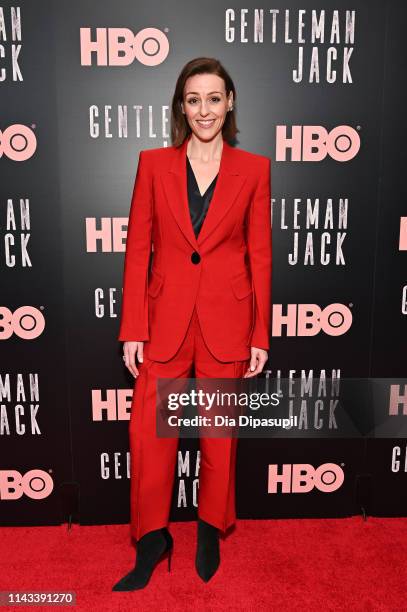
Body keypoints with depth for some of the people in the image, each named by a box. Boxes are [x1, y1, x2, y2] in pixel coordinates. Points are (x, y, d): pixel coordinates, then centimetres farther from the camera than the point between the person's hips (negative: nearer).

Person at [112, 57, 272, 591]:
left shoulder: (254, 169, 3)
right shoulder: (153, 164, 4)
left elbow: (260, 255, 2)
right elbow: (138, 249, 1)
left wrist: (260, 335, 0)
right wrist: (132, 329, -4)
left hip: (227, 321, 0)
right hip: (165, 317, 1)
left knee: (220, 432, 11)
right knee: (148, 432, 4)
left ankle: (211, 529, 36)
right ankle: (152, 540, 27)